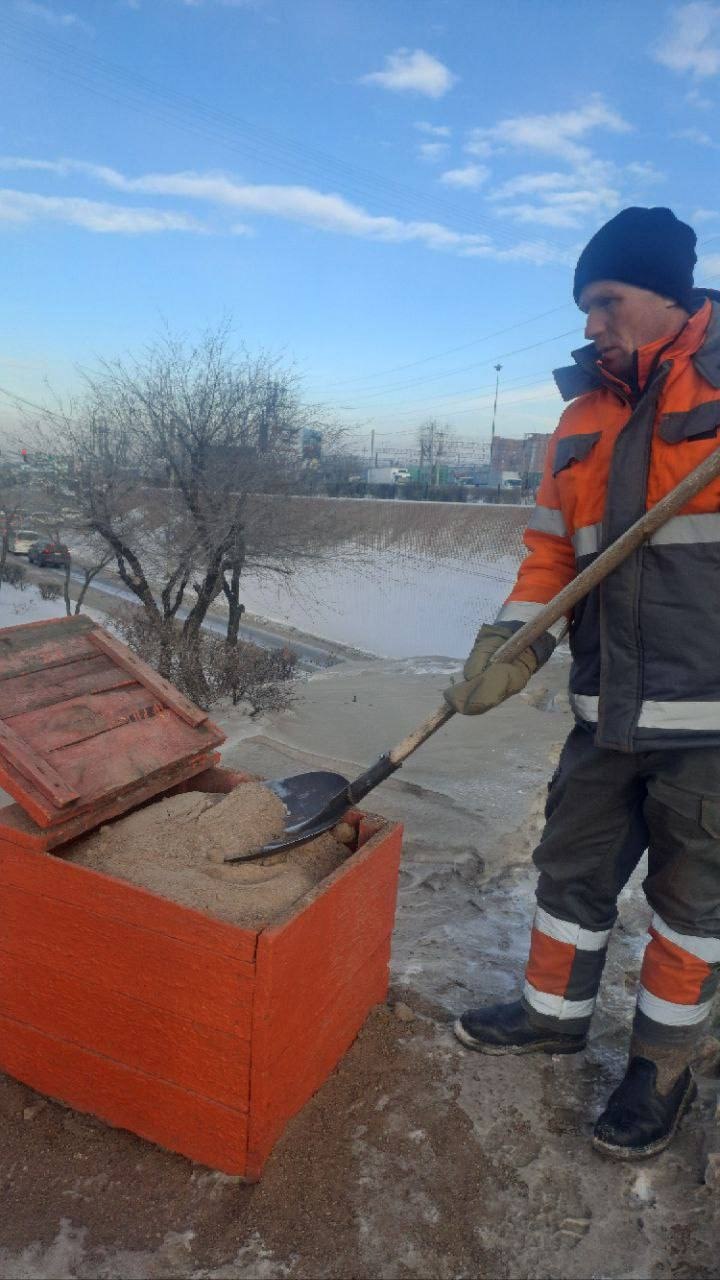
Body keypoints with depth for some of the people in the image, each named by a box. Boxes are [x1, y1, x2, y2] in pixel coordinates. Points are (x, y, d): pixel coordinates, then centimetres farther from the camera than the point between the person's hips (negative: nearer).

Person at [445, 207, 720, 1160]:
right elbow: (552, 550, 10)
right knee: (573, 869, 17)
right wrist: (510, 644, -3)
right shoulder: (585, 414, 11)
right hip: (610, 712, 5)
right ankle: (554, 1013, 39)